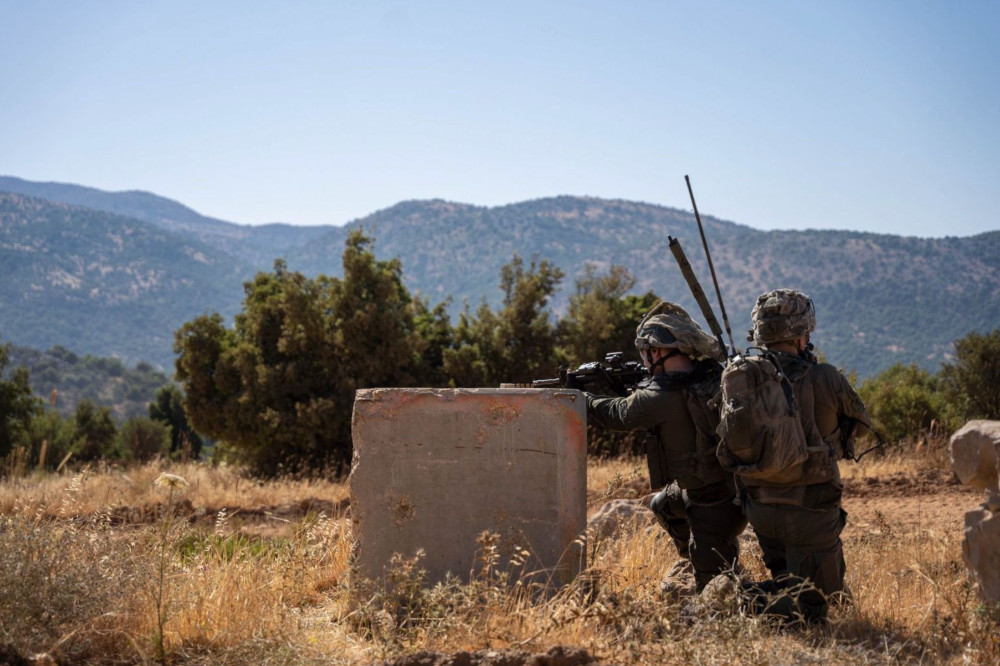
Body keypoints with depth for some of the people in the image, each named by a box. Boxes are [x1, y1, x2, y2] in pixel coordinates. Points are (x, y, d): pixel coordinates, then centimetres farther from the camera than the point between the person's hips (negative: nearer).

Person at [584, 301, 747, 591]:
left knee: (713, 591, 4)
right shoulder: (715, 375, -6)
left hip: (715, 506, -8)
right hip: (738, 484, 8)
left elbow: (618, 415, -2)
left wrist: (582, 398, 16)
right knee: (662, 505, 33)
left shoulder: (657, 399, -23)